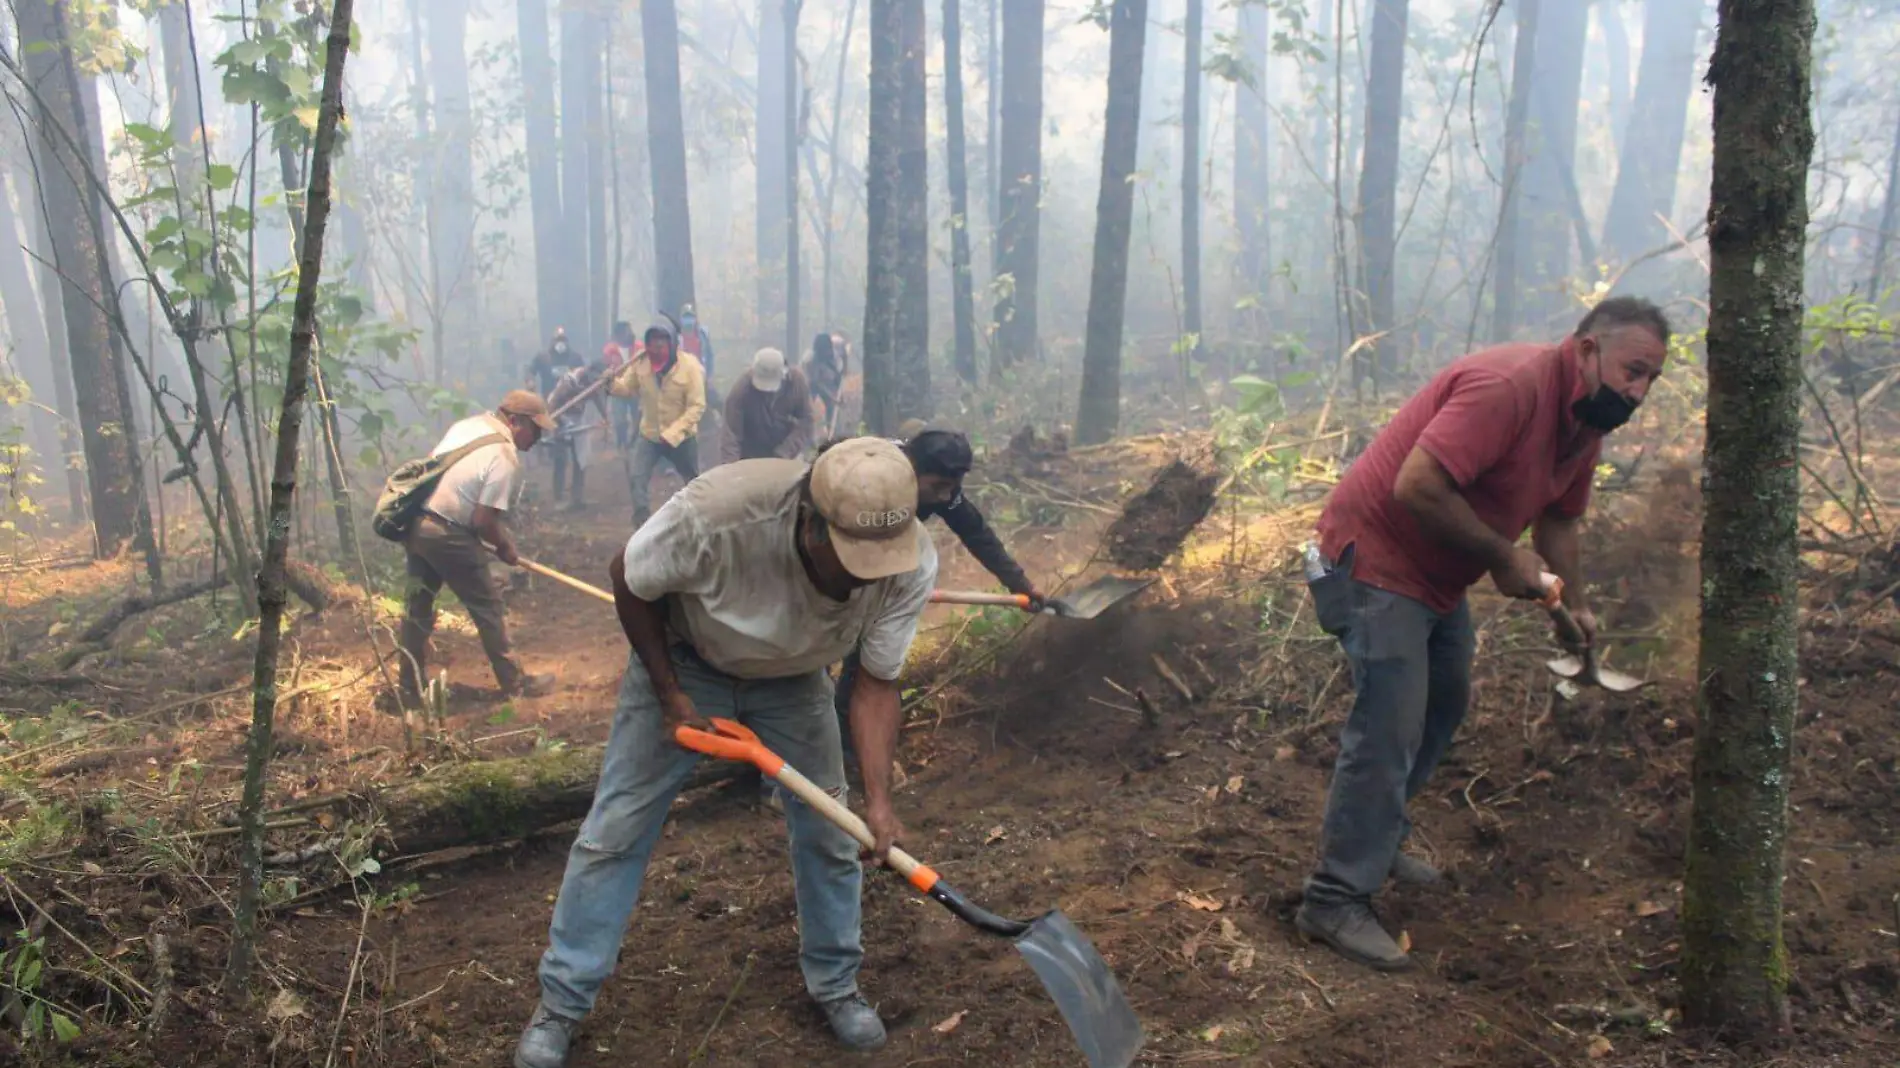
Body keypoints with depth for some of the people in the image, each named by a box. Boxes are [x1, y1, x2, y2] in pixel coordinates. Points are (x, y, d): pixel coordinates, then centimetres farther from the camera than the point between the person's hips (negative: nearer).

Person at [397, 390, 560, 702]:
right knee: (487, 606, 6)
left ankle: (409, 687, 27)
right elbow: (483, 520, -19)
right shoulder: (506, 457, -16)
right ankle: (514, 682, 18)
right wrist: (505, 546, 1)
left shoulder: (470, 424, 8)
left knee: (417, 603, 18)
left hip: (413, 520, 8)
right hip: (447, 534, -8)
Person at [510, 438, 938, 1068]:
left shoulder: (911, 566, -31)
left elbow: (877, 684, -18)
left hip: (791, 679, 3)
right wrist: (669, 695, -15)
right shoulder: (715, 513, -41)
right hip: (682, 659, -2)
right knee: (616, 829, 1)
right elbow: (629, 583, -20)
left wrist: (879, 798, -30)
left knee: (828, 831, 4)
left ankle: (835, 986, 28)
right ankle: (561, 1003, 20)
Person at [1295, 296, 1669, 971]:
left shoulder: (1587, 416, 6)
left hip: (1440, 577, 11)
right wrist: (1503, 556, -24)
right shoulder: (1508, 386, -27)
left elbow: (1557, 518, 18)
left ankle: (1376, 844, 37)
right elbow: (1417, 486, -34)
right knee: (1389, 730, -13)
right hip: (1376, 559, -11)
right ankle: (1335, 902, -6)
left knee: (1443, 709, 20)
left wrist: (1574, 604, 4)